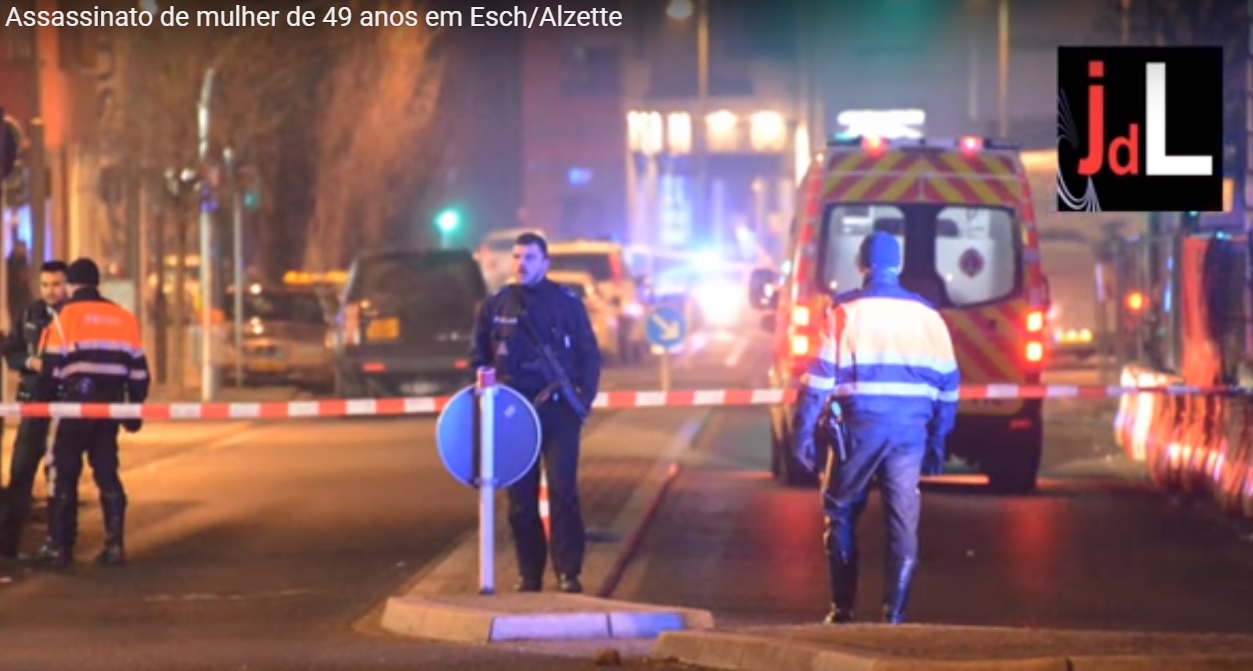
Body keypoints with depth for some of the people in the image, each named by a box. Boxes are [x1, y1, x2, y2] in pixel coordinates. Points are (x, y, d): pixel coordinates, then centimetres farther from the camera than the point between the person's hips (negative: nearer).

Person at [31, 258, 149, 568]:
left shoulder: (69, 314, -3)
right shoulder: (123, 317, 12)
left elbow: (53, 366, -7)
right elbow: (138, 368, 11)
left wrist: (57, 382, 12)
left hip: (78, 400, -4)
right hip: (112, 402, 4)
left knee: (63, 472, 2)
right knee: (107, 472, 12)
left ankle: (60, 545, -1)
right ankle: (114, 544, 8)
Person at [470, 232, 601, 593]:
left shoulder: (567, 303, 2)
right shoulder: (496, 305, 7)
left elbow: (589, 356, 5)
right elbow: (479, 357, 14)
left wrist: (583, 398, -4)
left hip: (558, 410, -2)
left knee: (563, 489, -7)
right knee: (521, 495, 3)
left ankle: (568, 572, -3)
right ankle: (529, 573, 10)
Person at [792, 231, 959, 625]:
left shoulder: (845, 311, 0)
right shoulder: (927, 315, 10)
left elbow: (821, 375, -6)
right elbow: (948, 383, 12)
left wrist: (804, 432, -3)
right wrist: (937, 443, 17)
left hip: (860, 428, -2)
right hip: (911, 430, 2)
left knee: (840, 511, 13)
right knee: (903, 521, 4)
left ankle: (842, 607, 10)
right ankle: (894, 613, -3)